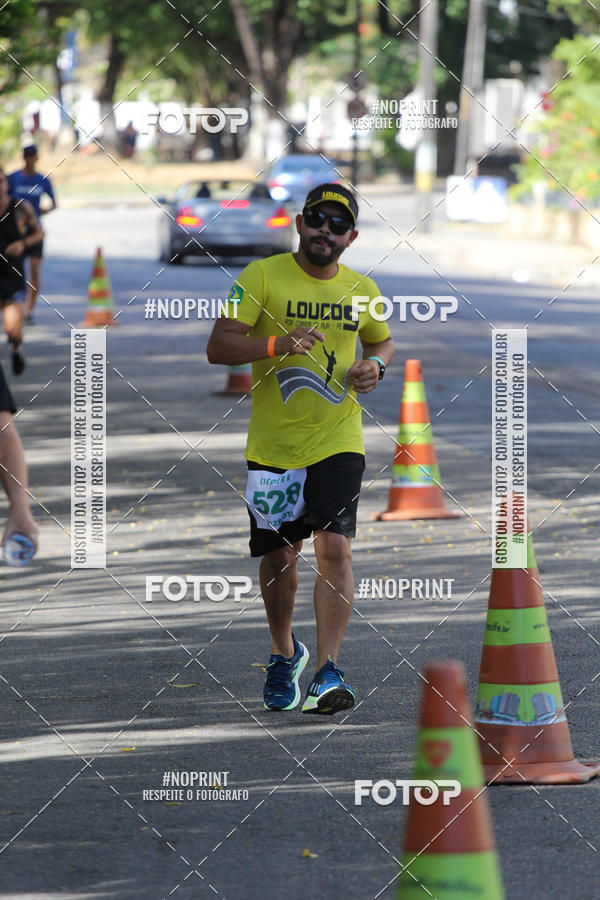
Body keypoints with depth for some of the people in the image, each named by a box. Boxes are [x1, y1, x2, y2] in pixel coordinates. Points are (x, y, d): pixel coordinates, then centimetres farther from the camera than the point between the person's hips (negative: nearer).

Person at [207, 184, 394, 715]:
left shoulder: (362, 290, 6)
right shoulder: (262, 277, -5)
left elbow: (382, 340, 25)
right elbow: (218, 346, -12)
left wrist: (376, 365, 2)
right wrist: (276, 344, -28)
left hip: (338, 443, 1)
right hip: (272, 446, -1)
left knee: (335, 548, -15)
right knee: (279, 557, 9)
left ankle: (328, 673, -17)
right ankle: (284, 654, 35)